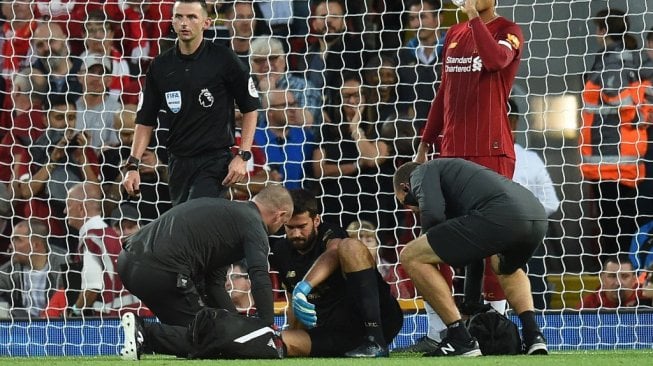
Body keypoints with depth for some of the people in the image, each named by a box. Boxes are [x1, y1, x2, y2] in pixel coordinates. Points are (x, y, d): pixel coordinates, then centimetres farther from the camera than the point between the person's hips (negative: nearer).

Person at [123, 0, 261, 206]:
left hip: (214, 162, -5)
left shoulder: (223, 60, -4)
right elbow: (146, 120, 12)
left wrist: (243, 156, -6)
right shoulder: (160, 66, 7)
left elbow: (250, 108, 3)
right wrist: (133, 165, 1)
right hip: (178, 164, 5)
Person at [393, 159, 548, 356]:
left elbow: (433, 213, -2)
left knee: (411, 257, 3)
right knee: (508, 269, 43)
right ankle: (533, 334, 19)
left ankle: (460, 339, 1)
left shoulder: (421, 172, 18)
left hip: (500, 216, -8)